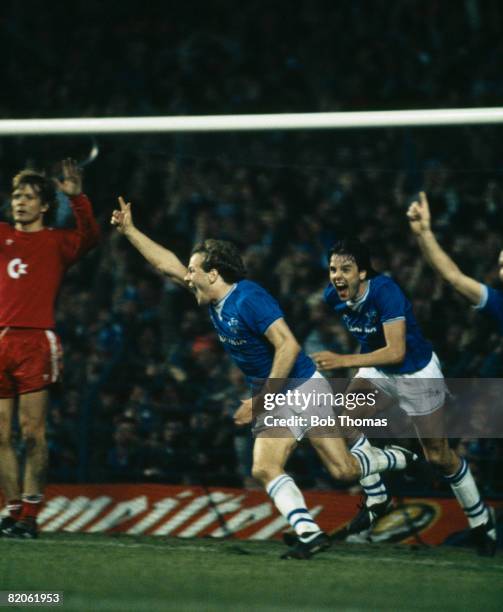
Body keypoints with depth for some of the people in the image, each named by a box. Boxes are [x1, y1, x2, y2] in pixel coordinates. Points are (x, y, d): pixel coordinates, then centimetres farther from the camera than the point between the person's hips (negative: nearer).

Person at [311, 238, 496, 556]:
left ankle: (481, 520, 22)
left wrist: (343, 360, -45)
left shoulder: (385, 291, -35)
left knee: (439, 455, 1)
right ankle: (376, 500, 4)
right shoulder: (334, 296, -15)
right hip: (378, 366, 6)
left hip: (417, 372, -6)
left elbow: (396, 352, -41)